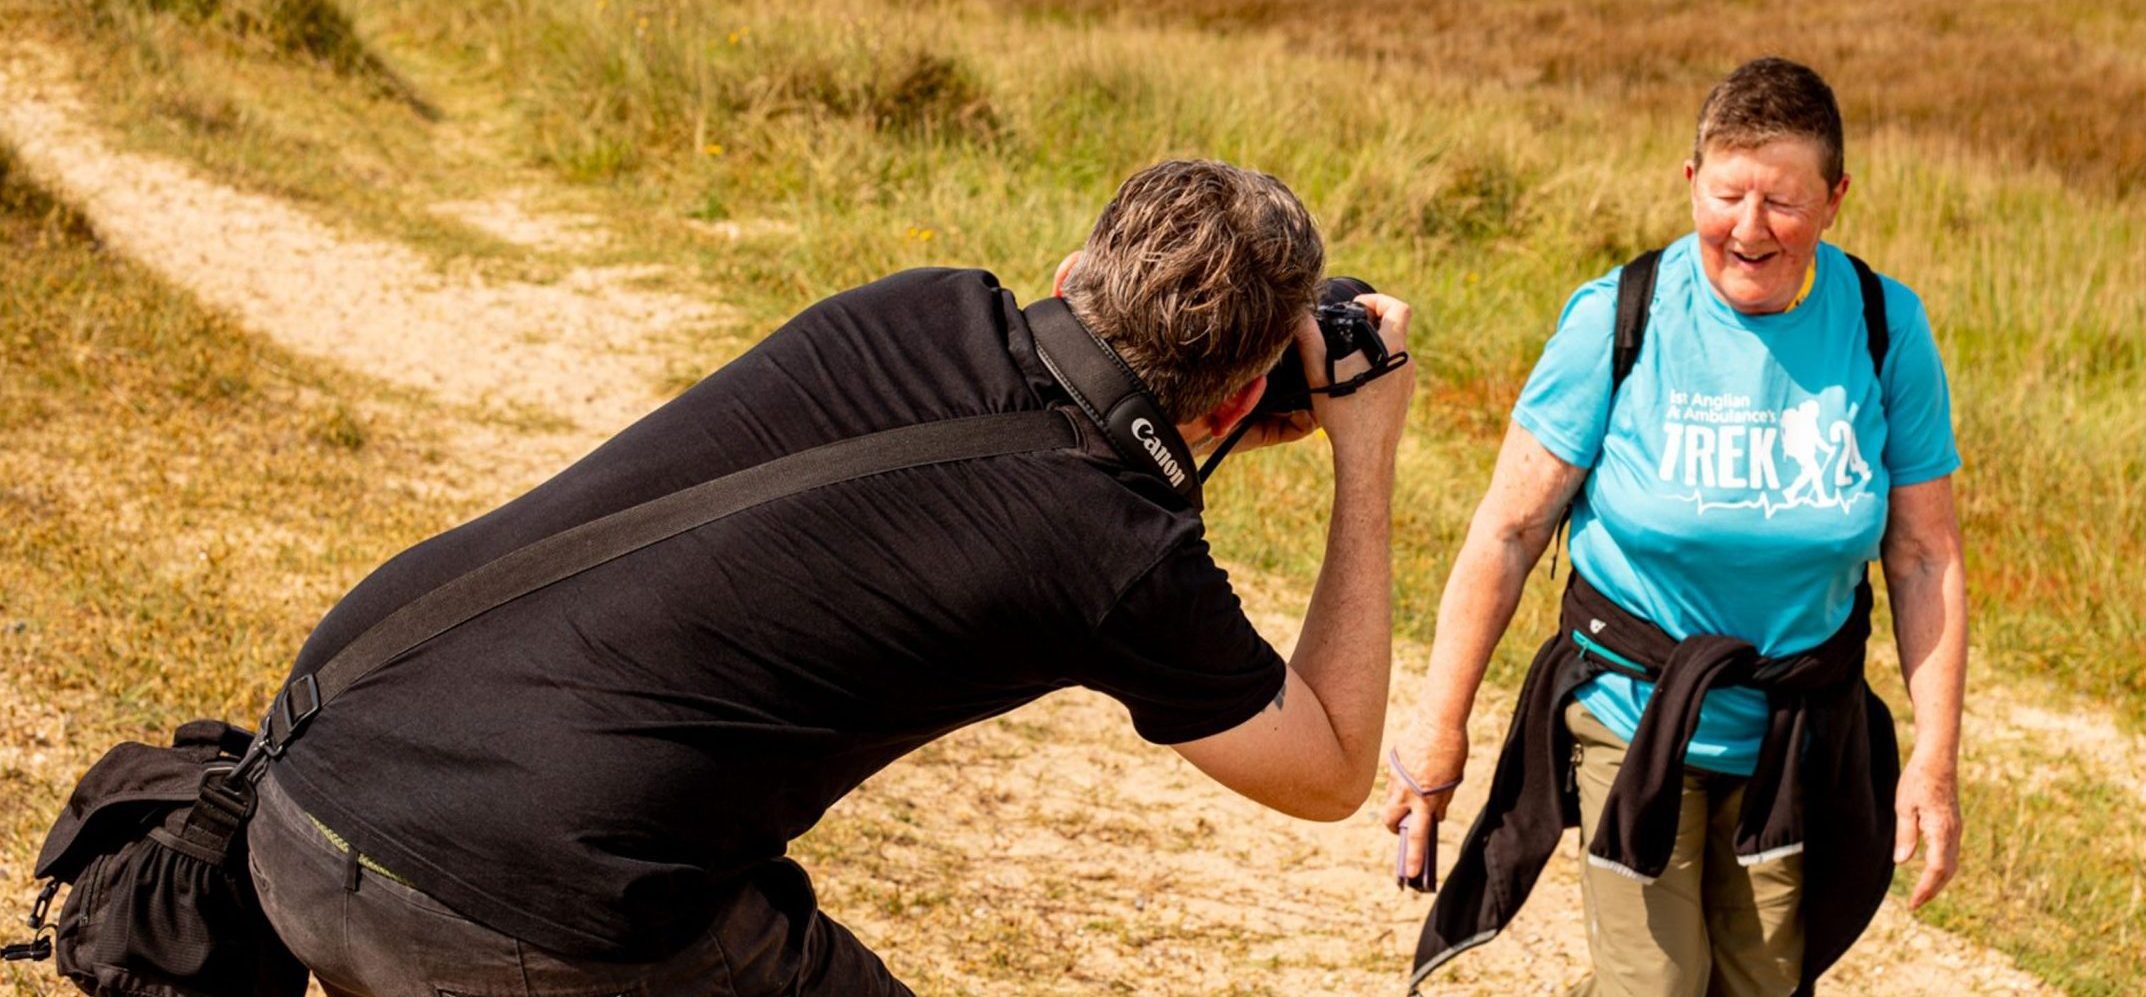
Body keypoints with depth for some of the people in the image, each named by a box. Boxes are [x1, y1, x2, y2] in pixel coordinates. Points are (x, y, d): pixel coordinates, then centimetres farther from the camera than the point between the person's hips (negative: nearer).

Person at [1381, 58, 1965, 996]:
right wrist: (1439, 729, -9)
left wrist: (1935, 760, -6)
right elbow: (1508, 532, -9)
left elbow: (1924, 558, -2)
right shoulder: (1617, 322, -13)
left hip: (1797, 742, 2)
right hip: (1635, 718, -2)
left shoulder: (1884, 329, -7)